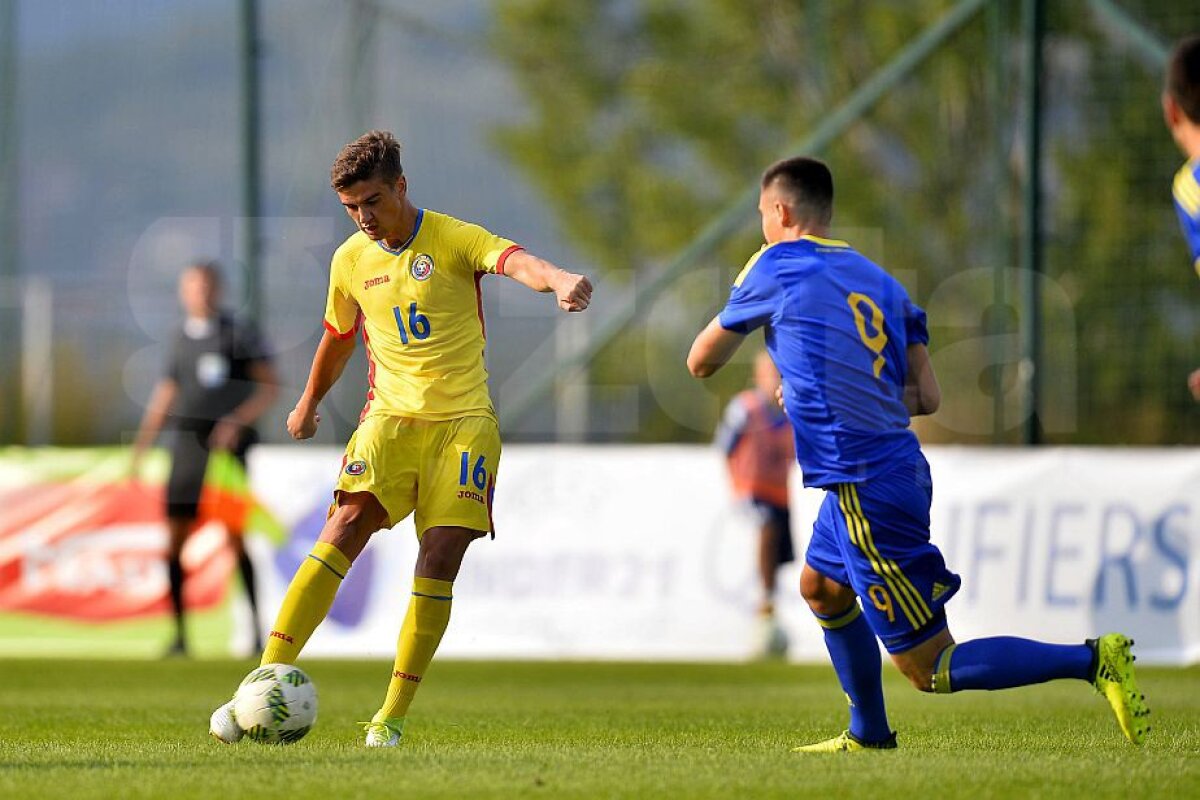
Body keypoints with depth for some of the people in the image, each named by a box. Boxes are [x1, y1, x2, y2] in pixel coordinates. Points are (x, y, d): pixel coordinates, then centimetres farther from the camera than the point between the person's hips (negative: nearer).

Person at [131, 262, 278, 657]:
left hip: (229, 443, -5)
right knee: (174, 538, -2)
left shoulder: (240, 332, 0)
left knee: (236, 537, -11)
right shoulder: (181, 338, 14)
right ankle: (180, 635, 4)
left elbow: (270, 386, -3)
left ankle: (257, 630, -6)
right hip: (187, 443, 5)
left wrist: (237, 421, -17)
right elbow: (165, 395, 22)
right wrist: (141, 446, 16)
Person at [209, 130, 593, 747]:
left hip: (463, 421, -2)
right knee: (346, 527, -20)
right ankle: (268, 681, -25)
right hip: (391, 414, 2)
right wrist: (308, 404, 40)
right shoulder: (351, 261, 7)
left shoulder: (453, 239, -6)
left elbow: (514, 260, -27)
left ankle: (392, 717, -4)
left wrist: (558, 279, -50)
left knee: (440, 558, -13)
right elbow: (339, 336, 27)